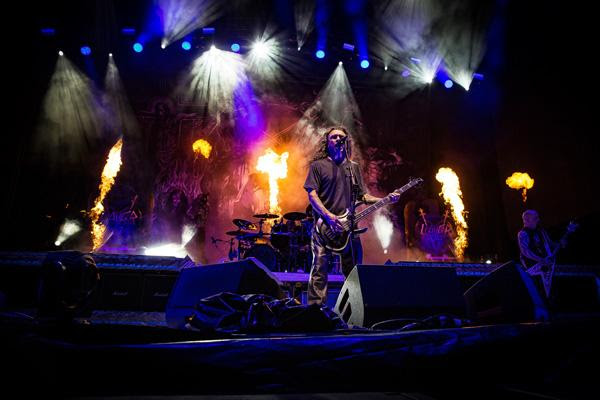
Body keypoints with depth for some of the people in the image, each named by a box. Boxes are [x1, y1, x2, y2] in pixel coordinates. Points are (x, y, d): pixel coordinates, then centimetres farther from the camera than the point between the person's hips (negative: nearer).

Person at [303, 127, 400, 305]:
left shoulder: (353, 167, 18)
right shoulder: (318, 165, 3)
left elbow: (362, 196, 15)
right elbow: (312, 195, -5)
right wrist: (329, 216, -18)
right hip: (325, 228, -4)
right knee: (319, 270, -7)